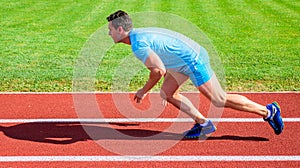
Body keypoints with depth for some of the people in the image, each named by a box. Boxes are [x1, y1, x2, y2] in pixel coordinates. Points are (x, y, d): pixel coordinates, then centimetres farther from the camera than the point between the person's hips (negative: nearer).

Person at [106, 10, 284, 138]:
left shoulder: (138, 45, -20)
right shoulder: (139, 34, 12)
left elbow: (159, 71, -21)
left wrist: (143, 91, -5)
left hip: (194, 61, -10)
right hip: (186, 60, 10)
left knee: (220, 100, -3)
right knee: (167, 94, 11)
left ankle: (268, 111, 5)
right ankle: (203, 123, 13)